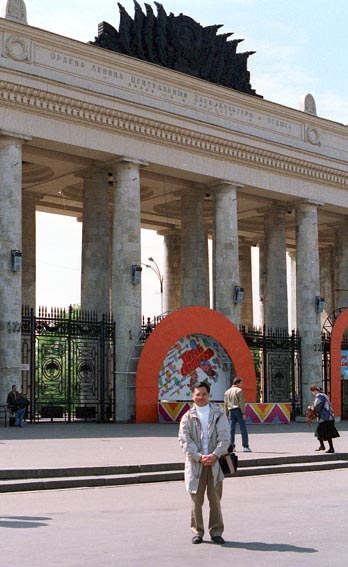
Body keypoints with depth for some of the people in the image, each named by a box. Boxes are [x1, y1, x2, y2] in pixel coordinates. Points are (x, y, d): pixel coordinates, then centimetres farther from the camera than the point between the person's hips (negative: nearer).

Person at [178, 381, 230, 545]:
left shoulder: (218, 413, 6)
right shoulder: (188, 417, 6)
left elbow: (224, 437, -1)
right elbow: (185, 440, -2)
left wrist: (215, 455, -14)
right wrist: (199, 457, -14)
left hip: (215, 462, 0)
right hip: (195, 463, 0)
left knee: (215, 499, 4)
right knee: (196, 499, 3)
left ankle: (216, 532, 13)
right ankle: (197, 532, 13)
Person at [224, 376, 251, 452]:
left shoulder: (227, 392, 14)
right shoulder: (239, 390, -5)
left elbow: (225, 404, 14)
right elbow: (241, 403, -12)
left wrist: (227, 414, 17)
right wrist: (243, 413, -11)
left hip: (231, 411, 6)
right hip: (238, 410, -6)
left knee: (231, 429, 6)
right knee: (243, 429, -3)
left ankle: (231, 446, 4)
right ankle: (245, 446, -5)